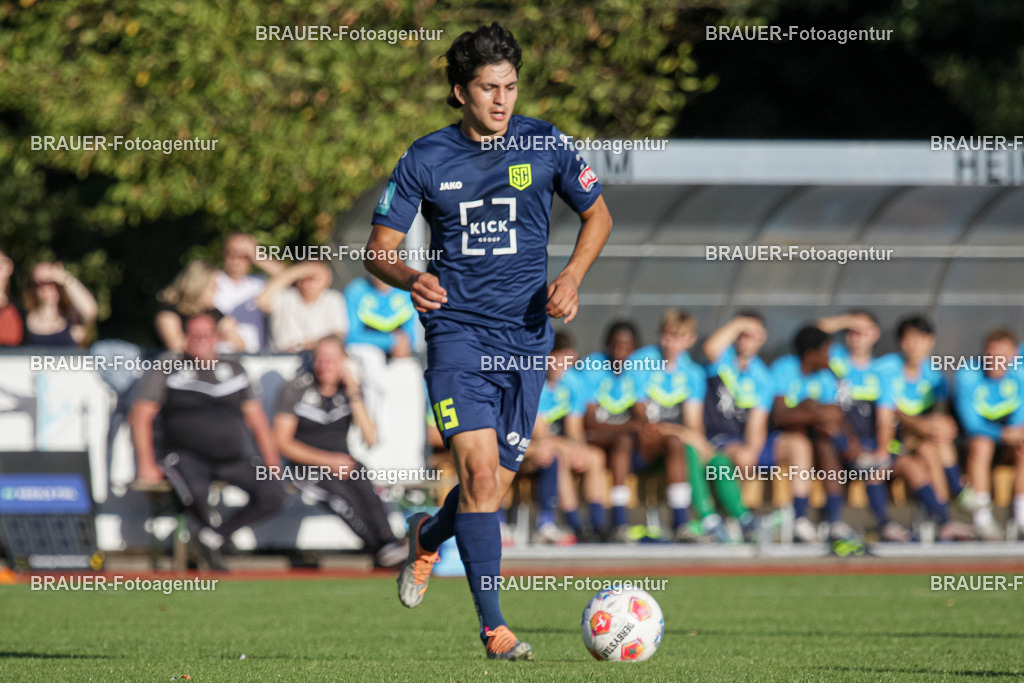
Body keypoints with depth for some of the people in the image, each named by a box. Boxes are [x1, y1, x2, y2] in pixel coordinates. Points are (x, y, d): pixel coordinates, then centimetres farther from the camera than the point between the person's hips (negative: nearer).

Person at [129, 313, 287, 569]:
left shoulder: (234, 370, 15)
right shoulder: (168, 368, 4)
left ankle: (212, 537, -4)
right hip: (187, 458, -4)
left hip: (233, 459, 4)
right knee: (196, 491, -37)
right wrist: (146, 464, -11)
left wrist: (271, 462, 8)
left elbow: (255, 417, 18)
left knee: (273, 495, -16)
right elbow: (140, 415, 0)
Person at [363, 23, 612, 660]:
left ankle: (429, 537, 41)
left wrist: (571, 277, -3)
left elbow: (598, 214, 14)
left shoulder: (545, 144, 1)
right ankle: (495, 628, -14)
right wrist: (411, 278, -19)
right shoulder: (426, 159, -1)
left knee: (495, 487, 6)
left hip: (527, 333, 2)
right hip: (457, 327, -2)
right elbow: (380, 248, 3)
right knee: (480, 469, -18)